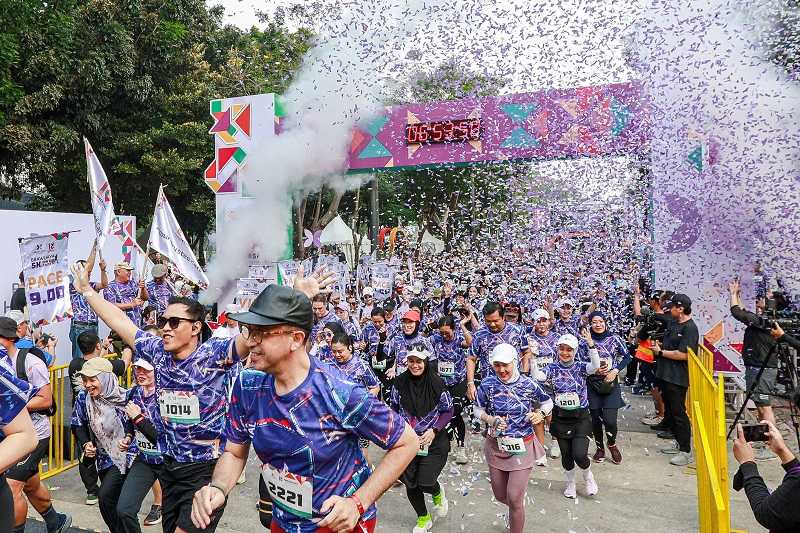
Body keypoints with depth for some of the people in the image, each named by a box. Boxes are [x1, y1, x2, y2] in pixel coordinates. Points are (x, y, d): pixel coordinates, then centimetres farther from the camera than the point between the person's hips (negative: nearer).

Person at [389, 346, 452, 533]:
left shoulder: (437, 383, -15)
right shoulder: (400, 382, -9)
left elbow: (448, 411, -6)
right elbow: (394, 407, 5)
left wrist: (434, 430, -16)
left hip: (434, 441, -3)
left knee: (425, 482, -11)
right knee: (410, 483, 8)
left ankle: (438, 493, 29)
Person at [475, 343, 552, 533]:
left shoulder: (529, 385, -12)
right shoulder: (487, 384, -10)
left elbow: (547, 402, 5)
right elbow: (478, 410, 2)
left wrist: (540, 414, -14)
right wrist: (490, 419, -17)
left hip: (523, 447, -3)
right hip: (496, 446, 3)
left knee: (514, 498, -7)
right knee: (500, 496, 18)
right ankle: (515, 509, 55)